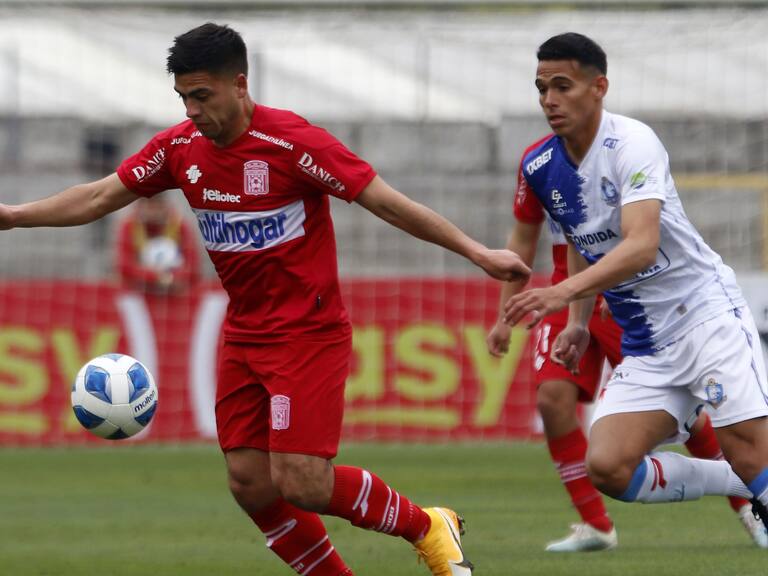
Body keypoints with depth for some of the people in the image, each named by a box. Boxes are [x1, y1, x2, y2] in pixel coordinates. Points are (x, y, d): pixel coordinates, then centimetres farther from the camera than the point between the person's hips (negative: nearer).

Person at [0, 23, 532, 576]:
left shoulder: (294, 142, -18)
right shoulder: (180, 148, 0)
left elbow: (387, 202, -16)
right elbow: (99, 198, 11)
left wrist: (478, 252, -17)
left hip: (308, 336, -7)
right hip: (244, 337, 7)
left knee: (301, 484, -15)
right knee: (250, 484, 0)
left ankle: (427, 527, 9)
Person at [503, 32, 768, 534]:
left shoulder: (632, 143, -16)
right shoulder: (540, 168, 5)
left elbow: (642, 246, -30)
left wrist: (566, 292, -42)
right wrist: (579, 322, 11)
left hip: (706, 316, -7)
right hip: (645, 348, 7)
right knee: (608, 468, -11)